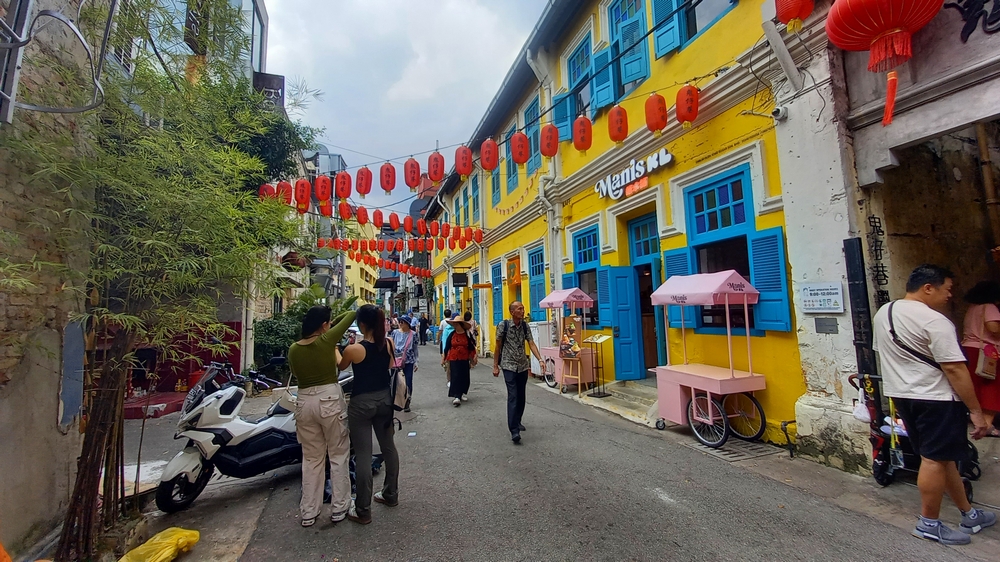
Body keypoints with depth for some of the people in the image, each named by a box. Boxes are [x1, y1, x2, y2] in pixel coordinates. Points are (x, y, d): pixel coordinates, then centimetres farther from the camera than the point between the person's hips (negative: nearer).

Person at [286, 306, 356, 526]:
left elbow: (296, 374, 14)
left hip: (304, 401, 5)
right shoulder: (327, 340, -11)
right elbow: (351, 315, -3)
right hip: (329, 399, -4)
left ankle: (308, 512, 26)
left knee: (311, 458, 17)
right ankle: (339, 508, 20)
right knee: (338, 455, 11)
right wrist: (334, 320, 13)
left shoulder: (293, 349, 2)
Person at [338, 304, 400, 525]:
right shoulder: (388, 344, -6)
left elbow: (341, 366, 2)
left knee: (363, 454, 3)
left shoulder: (353, 349, -19)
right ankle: (391, 494, 34)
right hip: (384, 399, 6)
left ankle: (363, 510, 14)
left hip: (362, 403, -5)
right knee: (388, 446, 17)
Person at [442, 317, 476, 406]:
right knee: (455, 377, -7)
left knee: (465, 377, 8)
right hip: (454, 359, -1)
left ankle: (463, 393, 30)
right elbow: (446, 347, 4)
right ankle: (457, 397, -8)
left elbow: (472, 347, 6)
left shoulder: (467, 334, 0)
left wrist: (474, 357, 4)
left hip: (465, 359, 1)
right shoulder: (452, 334, 0)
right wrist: (443, 358, 4)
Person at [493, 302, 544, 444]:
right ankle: (514, 431, -13)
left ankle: (517, 422, 31)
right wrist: (495, 366, -4)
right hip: (509, 366, -5)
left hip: (523, 366, 5)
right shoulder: (503, 325, -12)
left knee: (521, 396, 13)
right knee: (513, 396, -12)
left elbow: (531, 344, -4)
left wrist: (540, 360, -18)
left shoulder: (525, 325, 0)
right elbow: (498, 346, -5)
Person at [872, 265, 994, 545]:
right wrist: (976, 411, -12)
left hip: (901, 395, 8)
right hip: (935, 398, -8)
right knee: (936, 459, 1)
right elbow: (954, 369, -18)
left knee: (942, 456, 19)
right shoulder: (935, 321, -18)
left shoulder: (883, 313, 8)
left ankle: (969, 514, 33)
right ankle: (929, 524, 11)